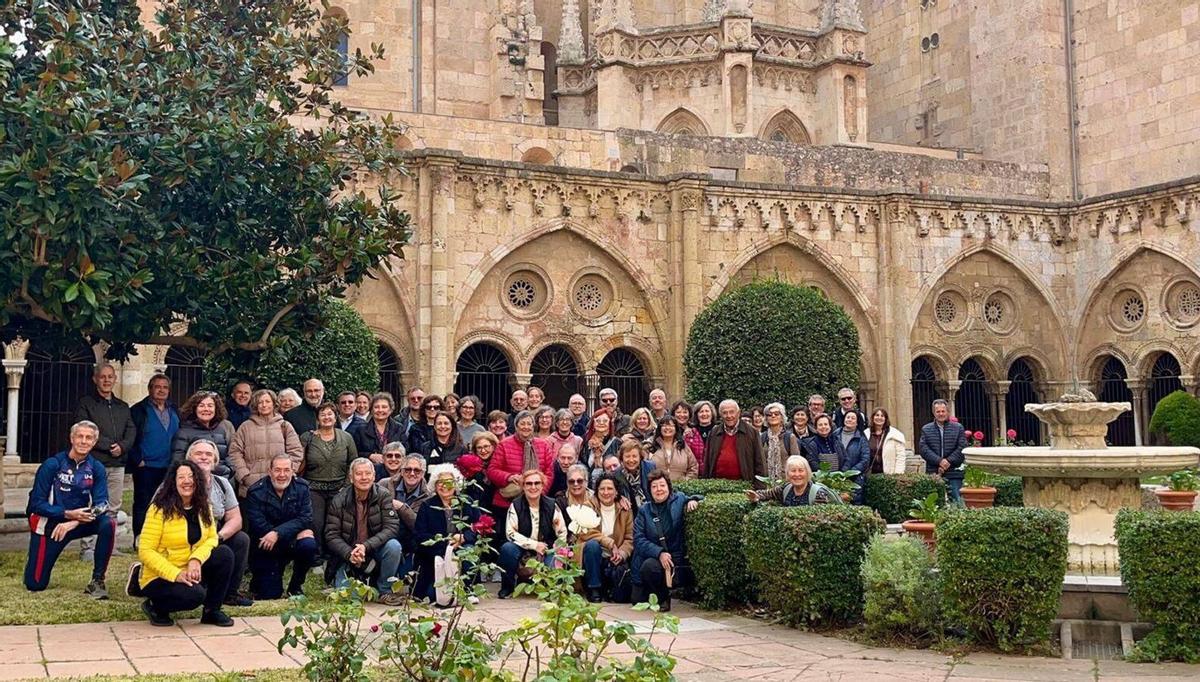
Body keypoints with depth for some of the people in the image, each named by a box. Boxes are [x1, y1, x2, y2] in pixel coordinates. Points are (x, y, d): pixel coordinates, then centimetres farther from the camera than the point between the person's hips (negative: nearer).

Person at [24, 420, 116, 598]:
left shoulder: (97, 468, -5)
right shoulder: (52, 465, -12)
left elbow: (101, 503, -13)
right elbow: (37, 503, -12)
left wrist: (74, 522, -28)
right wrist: (67, 514, -26)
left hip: (80, 521, 2)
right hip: (51, 523, -2)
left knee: (109, 523, -30)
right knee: (35, 584, -3)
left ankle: (97, 581, -18)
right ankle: (36, 559, 34)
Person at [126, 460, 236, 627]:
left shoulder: (203, 508, 2)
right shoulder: (160, 510, -16)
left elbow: (212, 538, -2)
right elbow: (145, 551, -19)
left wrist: (196, 560, -24)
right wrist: (176, 574, -28)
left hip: (191, 571, 6)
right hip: (160, 576, -6)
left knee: (225, 553, -17)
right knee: (195, 594, -33)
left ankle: (212, 611, -4)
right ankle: (155, 607, -2)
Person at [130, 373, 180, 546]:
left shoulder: (174, 411, 14)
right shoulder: (139, 410, -3)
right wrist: (137, 460, -12)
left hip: (169, 467, 5)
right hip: (145, 467, -5)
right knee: (143, 504, 1)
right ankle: (139, 539, 8)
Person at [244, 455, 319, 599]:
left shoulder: (302, 488, -4)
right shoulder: (256, 492, -11)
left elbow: (305, 518, -15)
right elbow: (259, 527, -19)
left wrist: (278, 533, -30)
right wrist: (295, 533, -24)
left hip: (293, 542, 2)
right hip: (267, 549, -2)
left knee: (309, 545, -31)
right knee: (270, 594, -10)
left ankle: (295, 586, -4)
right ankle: (258, 580, 30)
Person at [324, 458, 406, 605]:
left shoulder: (383, 496, -7)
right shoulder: (338, 501, -5)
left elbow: (392, 527, -16)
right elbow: (331, 535, -7)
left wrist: (366, 546, -29)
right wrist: (349, 554, -25)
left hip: (375, 552, 0)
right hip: (349, 556, 0)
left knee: (394, 546, -30)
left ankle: (385, 591, -10)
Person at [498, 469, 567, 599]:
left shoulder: (551, 505, -2)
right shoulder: (516, 505, -7)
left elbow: (562, 533, 0)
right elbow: (511, 533, -12)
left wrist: (551, 551, -13)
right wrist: (534, 545, -19)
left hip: (547, 550, 1)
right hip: (522, 549, -1)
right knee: (507, 548, -31)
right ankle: (507, 587, -8)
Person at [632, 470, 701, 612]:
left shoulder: (678, 500, 7)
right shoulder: (644, 511, 8)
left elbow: (700, 498, 22)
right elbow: (638, 540, -3)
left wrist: (693, 500, -3)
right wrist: (659, 553, -19)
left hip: (679, 561, -2)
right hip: (656, 559, 2)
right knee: (649, 566, -28)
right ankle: (662, 598, 5)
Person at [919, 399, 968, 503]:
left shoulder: (958, 428, 8)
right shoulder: (926, 429, 10)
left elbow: (962, 448, -1)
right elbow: (923, 449, -2)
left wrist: (948, 462, -12)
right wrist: (939, 461, -14)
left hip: (954, 474, -1)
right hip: (933, 474, 1)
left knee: (957, 502, -3)